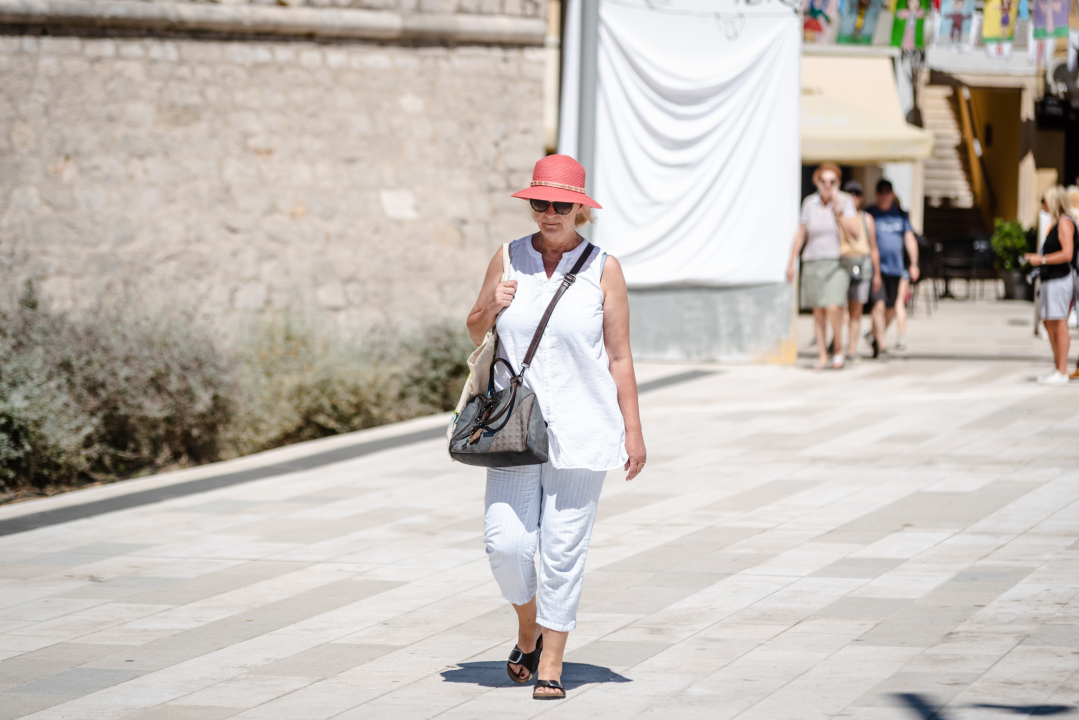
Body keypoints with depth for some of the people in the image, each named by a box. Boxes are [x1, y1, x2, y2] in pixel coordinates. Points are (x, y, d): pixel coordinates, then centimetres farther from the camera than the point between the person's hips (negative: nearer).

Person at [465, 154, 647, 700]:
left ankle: (550, 664, 11)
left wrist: (633, 431, -1)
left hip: (579, 430, -2)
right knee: (506, 542, -6)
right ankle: (528, 629, 24)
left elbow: (619, 358, 2)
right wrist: (490, 306, -6)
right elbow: (475, 333, 17)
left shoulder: (603, 270, -1)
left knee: (564, 548, -1)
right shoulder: (508, 259, 6)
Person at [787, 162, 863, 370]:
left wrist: (838, 210, -17)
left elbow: (855, 231, -10)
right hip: (813, 262, 2)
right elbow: (800, 234, 8)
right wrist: (792, 262, 6)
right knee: (818, 311, 3)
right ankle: (822, 356, 10)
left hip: (837, 263, -2)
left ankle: (839, 349, 1)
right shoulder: (809, 203, 2)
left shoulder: (845, 201, -2)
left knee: (834, 307, -18)